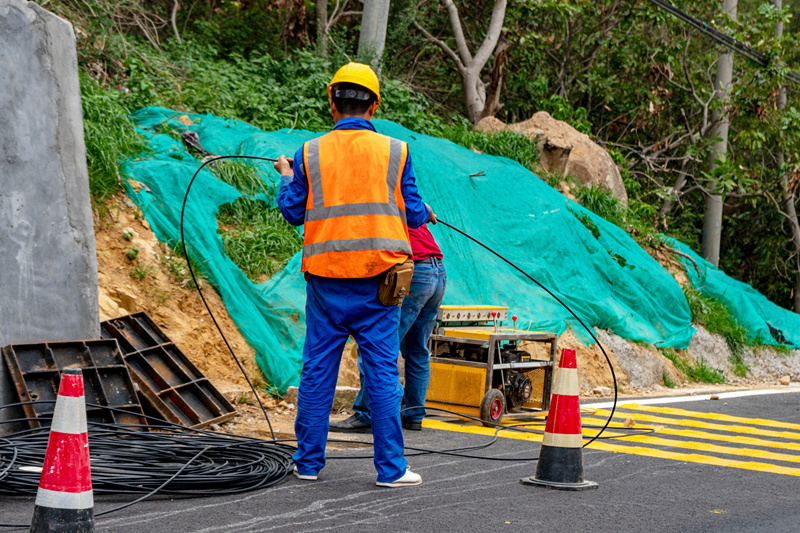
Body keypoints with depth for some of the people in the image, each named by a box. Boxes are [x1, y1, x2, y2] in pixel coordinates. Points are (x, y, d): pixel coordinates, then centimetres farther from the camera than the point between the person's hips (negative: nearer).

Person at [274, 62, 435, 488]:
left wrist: (285, 177, 26)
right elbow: (412, 215, 4)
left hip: (326, 276, 1)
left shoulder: (310, 153, 1)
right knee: (382, 371, 3)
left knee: (318, 369, 9)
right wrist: (427, 214, 27)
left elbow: (294, 212, 7)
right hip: (377, 275, -1)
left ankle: (308, 461, 16)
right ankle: (390, 468, 4)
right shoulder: (395, 151, -1)